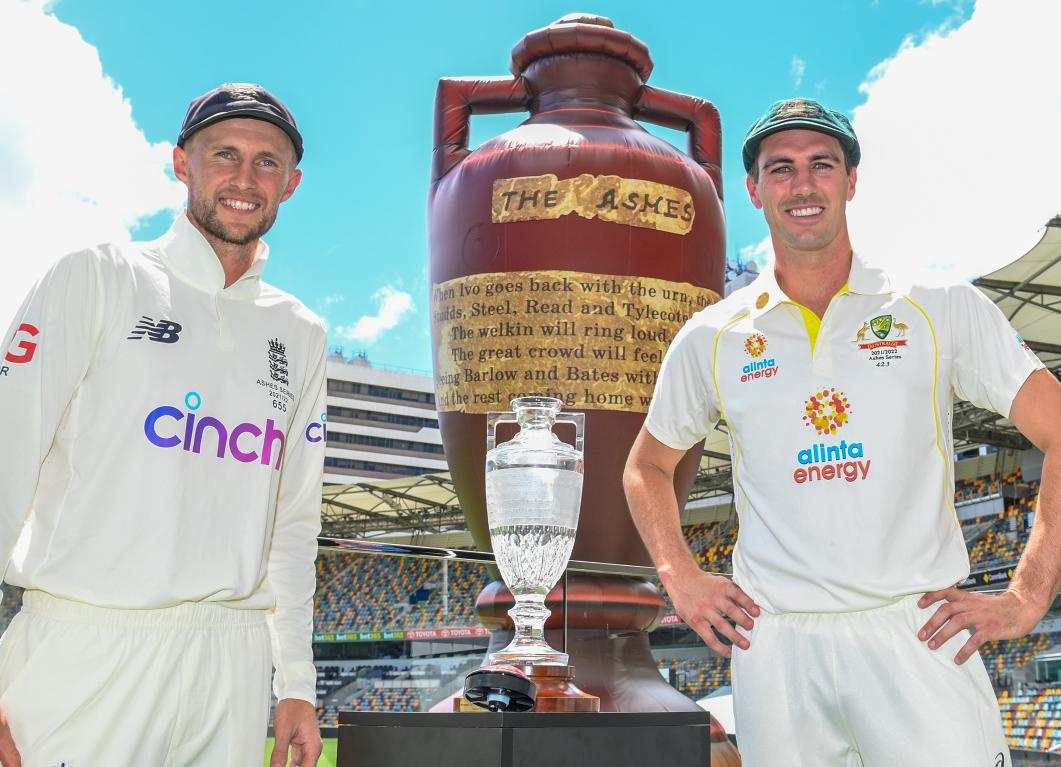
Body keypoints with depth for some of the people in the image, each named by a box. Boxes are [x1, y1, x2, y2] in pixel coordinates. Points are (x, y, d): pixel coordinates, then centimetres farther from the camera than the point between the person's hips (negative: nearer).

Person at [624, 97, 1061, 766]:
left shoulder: (940, 308, 1)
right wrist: (682, 580, 7)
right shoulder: (709, 339, 6)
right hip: (775, 646, 2)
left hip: (918, 634, -1)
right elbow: (648, 466, 20)